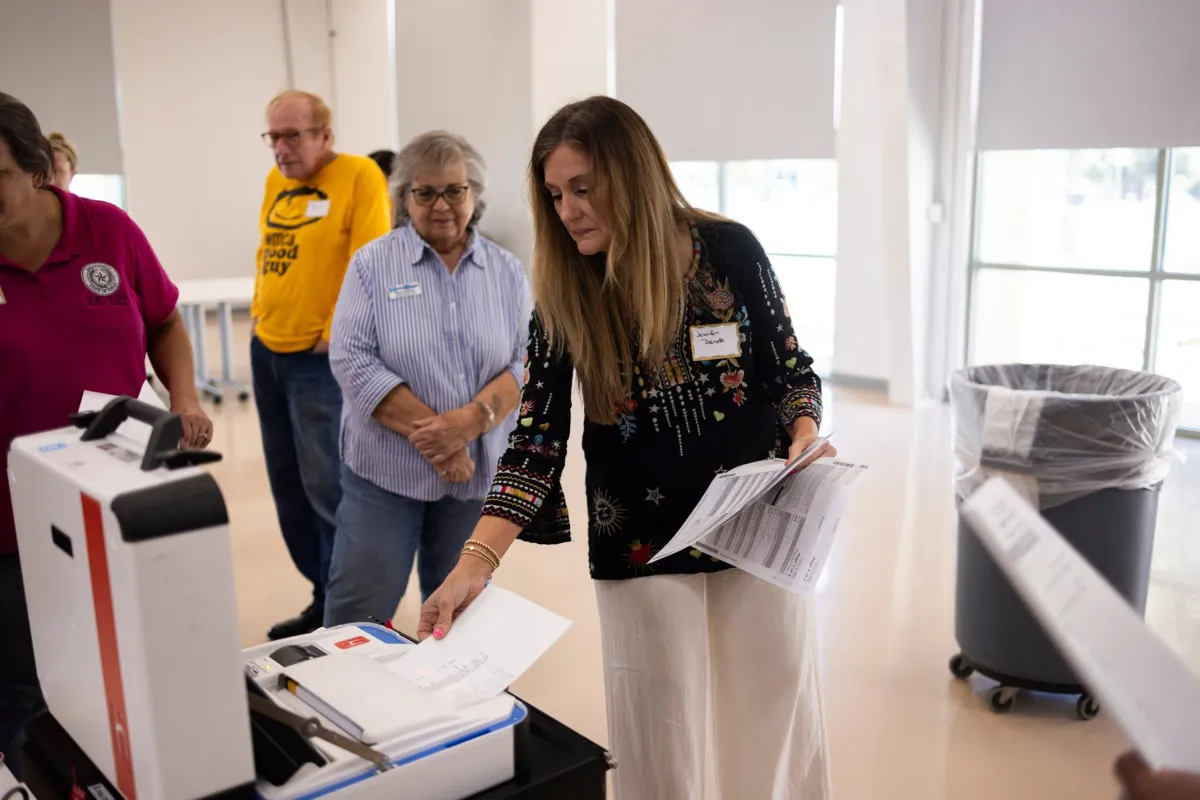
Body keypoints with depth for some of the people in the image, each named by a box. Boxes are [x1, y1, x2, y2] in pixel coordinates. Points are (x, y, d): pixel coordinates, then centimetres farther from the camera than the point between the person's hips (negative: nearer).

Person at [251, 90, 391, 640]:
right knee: (288, 486, 13)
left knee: (327, 486, -4)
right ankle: (325, 595, 27)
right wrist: (259, 311, 10)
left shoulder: (359, 176, -9)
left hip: (319, 357, -8)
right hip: (266, 349, 8)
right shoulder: (275, 181, 12)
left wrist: (337, 336, -15)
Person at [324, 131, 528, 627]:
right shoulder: (373, 264, -1)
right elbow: (352, 361, -10)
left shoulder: (506, 272, 5)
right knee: (359, 612, 1)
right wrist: (428, 434, -17)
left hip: (477, 471, 3)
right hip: (385, 468, -2)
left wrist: (471, 420, -19)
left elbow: (526, 363, -1)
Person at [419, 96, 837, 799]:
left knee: (778, 715, 13)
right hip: (640, 542, 1)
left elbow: (792, 370, 2)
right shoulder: (563, 295, -7)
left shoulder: (730, 251, -9)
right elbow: (539, 438, -11)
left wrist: (805, 446, -19)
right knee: (657, 739, 10)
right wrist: (477, 562, -21)